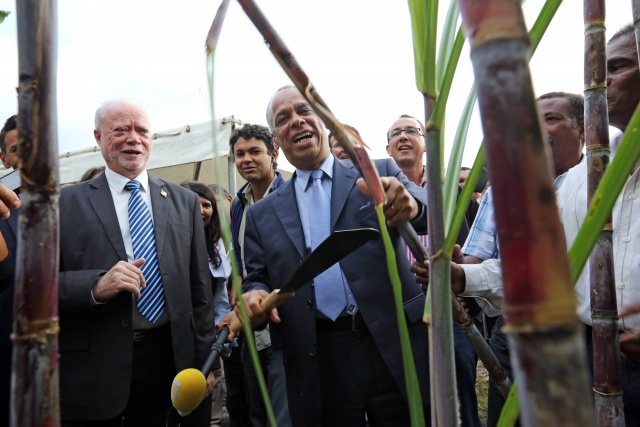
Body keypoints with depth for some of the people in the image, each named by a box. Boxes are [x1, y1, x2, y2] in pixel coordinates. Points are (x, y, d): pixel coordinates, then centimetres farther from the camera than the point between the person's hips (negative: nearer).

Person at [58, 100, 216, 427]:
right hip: (91, 368, -1)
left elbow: (200, 287, 5)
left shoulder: (185, 201, 6)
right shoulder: (65, 203, 1)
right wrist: (96, 285, -21)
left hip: (166, 359, 2)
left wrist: (204, 360, 4)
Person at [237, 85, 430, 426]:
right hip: (319, 364, 1)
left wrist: (411, 202, -34)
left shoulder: (379, 174, 5)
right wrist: (255, 294, -14)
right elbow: (256, 278, 10)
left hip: (396, 347, 0)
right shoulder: (262, 214, 10)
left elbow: (428, 211, -10)